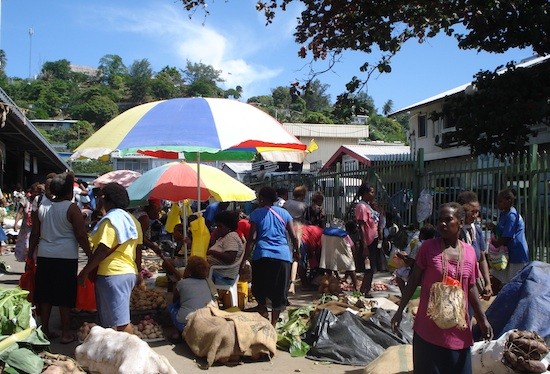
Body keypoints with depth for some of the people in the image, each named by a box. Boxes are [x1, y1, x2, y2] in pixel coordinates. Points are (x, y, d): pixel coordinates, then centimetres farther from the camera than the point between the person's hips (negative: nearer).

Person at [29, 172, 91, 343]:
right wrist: (90, 254, -4)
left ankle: (45, 329, 22)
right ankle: (65, 333, 10)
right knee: (65, 297, 4)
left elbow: (35, 235, 10)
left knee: (45, 295, 12)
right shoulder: (72, 208, -10)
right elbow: (81, 235, -12)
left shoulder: (41, 208, 6)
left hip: (44, 256, 5)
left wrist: (30, 254, 19)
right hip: (66, 257, -5)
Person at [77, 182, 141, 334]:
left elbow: (104, 250, -20)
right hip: (129, 272, 10)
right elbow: (137, 248, 18)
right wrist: (136, 271, 24)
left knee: (120, 322, -7)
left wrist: (85, 271, -13)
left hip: (113, 274, -10)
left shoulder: (111, 219, -14)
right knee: (121, 319, 15)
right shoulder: (131, 219, 15)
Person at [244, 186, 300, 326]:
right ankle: (273, 323, 11)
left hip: (262, 255, -2)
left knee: (259, 289, 16)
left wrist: (244, 260, -2)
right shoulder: (284, 213, 13)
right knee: (279, 292, 9)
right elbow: (294, 237, 10)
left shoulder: (256, 214, 6)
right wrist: (297, 252, 27)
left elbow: (252, 238, -2)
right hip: (283, 256, 2)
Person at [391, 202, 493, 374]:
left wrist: (482, 318, 9)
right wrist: (400, 310, -3)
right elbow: (413, 280, -1)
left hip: (458, 329, 3)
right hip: (429, 328, -3)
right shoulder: (428, 247, -7)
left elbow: (471, 288, 11)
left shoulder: (469, 251, 2)